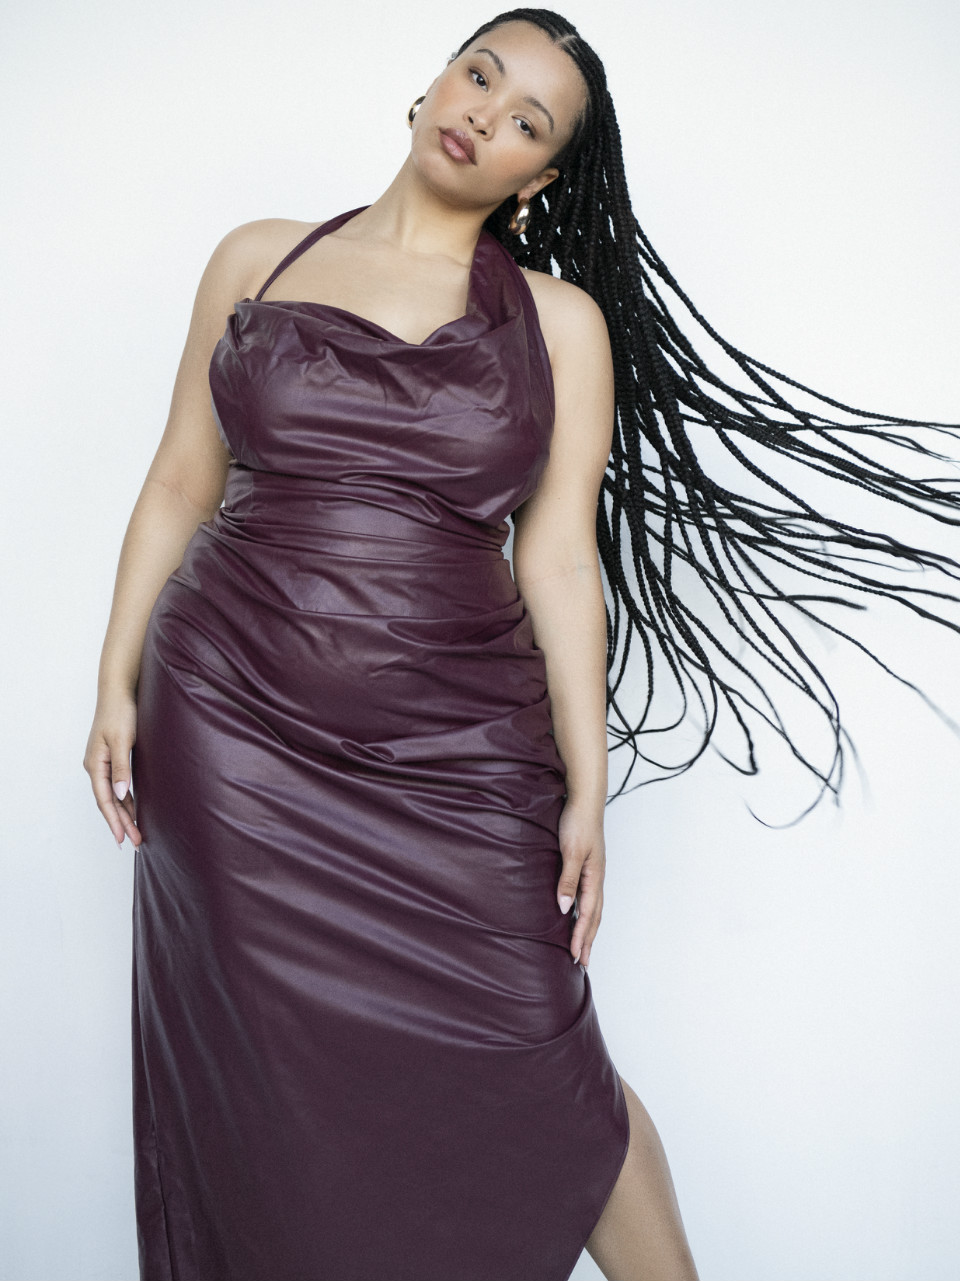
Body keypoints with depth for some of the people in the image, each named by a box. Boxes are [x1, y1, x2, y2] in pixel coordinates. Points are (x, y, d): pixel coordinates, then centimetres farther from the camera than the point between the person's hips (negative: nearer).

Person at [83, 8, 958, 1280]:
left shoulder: (561, 318, 5)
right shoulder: (258, 258, 9)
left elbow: (559, 563, 1)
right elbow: (180, 485, 11)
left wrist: (587, 791, -2)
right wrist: (118, 684, 6)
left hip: (458, 752, -1)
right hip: (235, 730, 2)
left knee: (543, 1088, 2)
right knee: (270, 1092, 8)